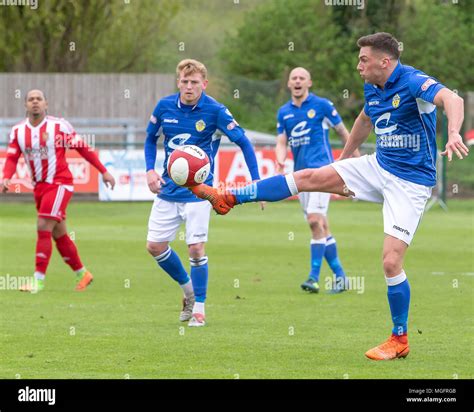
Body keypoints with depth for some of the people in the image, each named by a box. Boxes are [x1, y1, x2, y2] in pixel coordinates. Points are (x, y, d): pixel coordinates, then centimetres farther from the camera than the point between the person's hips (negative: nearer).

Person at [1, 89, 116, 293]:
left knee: (43, 228, -17)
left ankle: (38, 280, -15)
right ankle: (82, 274, 28)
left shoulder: (59, 126, -9)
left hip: (59, 183, -6)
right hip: (39, 187, 6)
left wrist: (103, 171, -2)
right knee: (59, 234, 12)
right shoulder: (18, 131, 4)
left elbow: (83, 148, -3)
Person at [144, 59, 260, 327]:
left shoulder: (215, 111, -13)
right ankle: (189, 289, 27)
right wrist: (150, 169, 0)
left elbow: (244, 142, -9)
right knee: (155, 245, 3)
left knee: (196, 247, -11)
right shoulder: (164, 107, -2)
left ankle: (199, 308, 5)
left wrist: (256, 181, -16)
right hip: (168, 190, 4)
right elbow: (151, 138, 15)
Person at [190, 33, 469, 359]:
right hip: (380, 167, 8)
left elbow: (451, 99, -40)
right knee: (309, 177, 2)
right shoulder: (373, 89, 5)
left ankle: (400, 341, 2)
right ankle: (228, 198, 6)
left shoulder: (413, 82, -22)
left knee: (391, 261, -13)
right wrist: (343, 161, 37)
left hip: (410, 182, -8)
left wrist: (454, 133, -60)